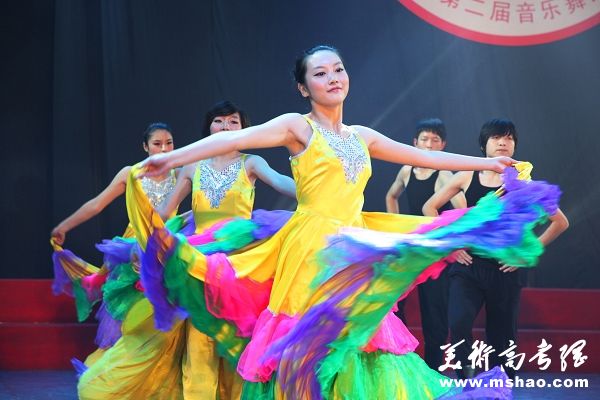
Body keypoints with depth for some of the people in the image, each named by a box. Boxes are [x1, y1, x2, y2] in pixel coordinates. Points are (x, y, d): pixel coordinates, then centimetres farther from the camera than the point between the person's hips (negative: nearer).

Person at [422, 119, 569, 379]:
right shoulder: (467, 177, 2)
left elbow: (560, 223, 3)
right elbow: (429, 208, 11)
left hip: (505, 270, 0)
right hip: (469, 265, 0)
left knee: (502, 338, 6)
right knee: (458, 322, -24)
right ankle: (465, 374, -3)